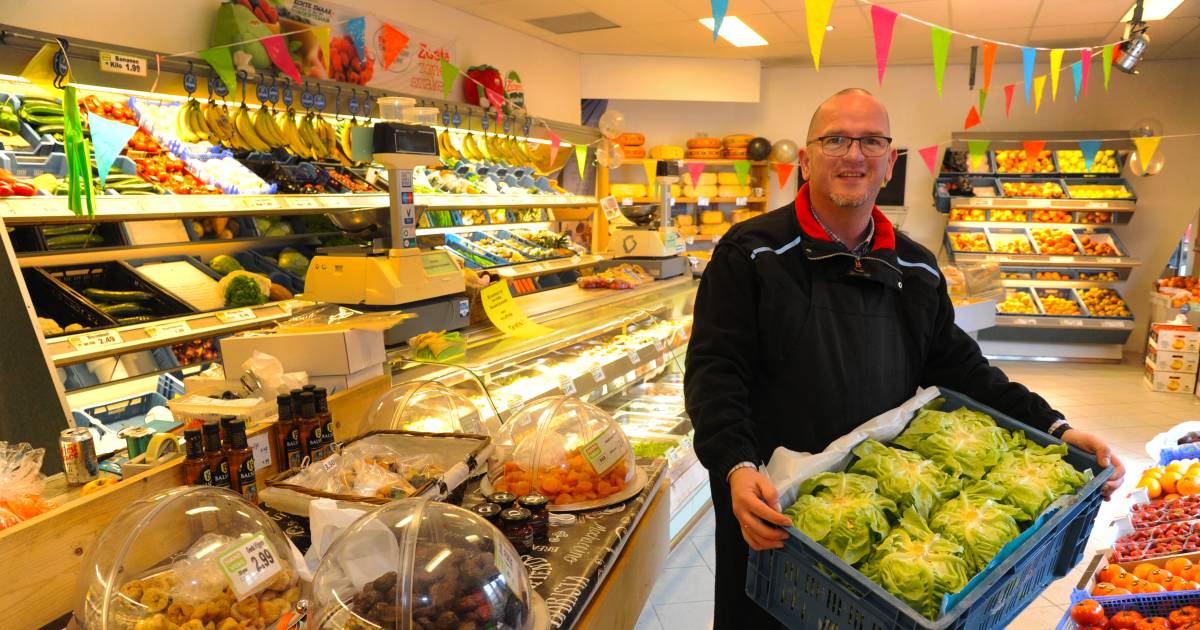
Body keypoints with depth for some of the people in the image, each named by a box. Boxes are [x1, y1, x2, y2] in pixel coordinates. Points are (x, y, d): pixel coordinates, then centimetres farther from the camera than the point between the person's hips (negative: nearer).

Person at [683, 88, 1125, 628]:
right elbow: (714, 370, -16)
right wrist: (737, 468, -30)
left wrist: (1052, 429, 0)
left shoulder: (917, 270, 7)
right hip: (770, 507, -4)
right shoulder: (751, 254, -11)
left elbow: (959, 368, 12)